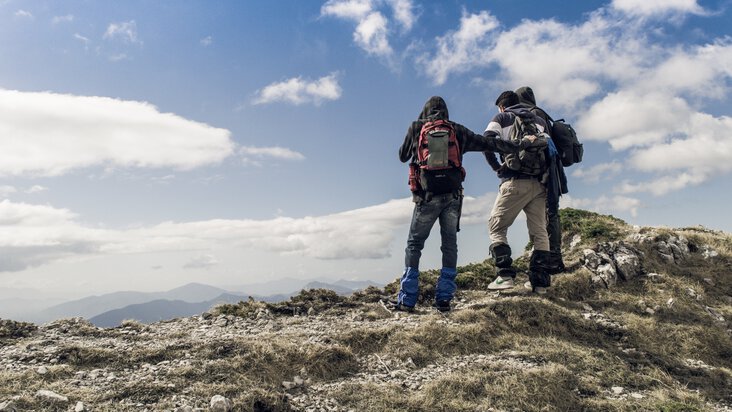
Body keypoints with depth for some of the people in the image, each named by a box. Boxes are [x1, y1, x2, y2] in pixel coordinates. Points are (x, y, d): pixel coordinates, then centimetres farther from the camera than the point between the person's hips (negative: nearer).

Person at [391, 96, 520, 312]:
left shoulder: (416, 127, 8)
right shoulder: (457, 130, 12)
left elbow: (403, 156, 18)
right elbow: (486, 142, 12)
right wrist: (517, 147, 18)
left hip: (427, 195, -2)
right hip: (453, 195, 2)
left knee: (414, 244, 5)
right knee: (450, 244, 9)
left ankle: (407, 299, 1)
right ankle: (444, 298, 6)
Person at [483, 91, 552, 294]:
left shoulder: (501, 118, 10)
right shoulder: (539, 120, 22)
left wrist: (496, 166, 3)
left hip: (514, 182, -4)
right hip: (539, 183, 4)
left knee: (496, 226, 3)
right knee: (539, 231, 6)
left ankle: (505, 275, -10)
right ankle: (540, 280, 1)